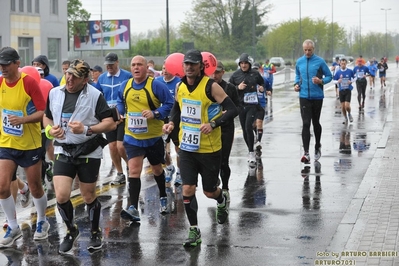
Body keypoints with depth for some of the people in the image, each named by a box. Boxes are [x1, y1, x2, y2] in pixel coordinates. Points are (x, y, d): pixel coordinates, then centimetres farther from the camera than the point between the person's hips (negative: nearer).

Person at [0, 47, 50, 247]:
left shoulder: (29, 82, -16)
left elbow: (43, 112, -16)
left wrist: (22, 119, -30)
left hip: (30, 145, -4)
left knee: (35, 187, 8)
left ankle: (42, 222, 32)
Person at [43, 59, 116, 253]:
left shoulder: (95, 96, -11)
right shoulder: (54, 93, 2)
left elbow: (110, 124, -13)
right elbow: (47, 117, 16)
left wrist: (86, 130, -25)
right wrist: (50, 130, -6)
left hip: (89, 153, -3)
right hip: (63, 151, 3)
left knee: (89, 197, 8)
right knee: (61, 196, -8)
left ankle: (95, 232, 33)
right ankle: (71, 230, 19)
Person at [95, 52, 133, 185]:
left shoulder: (127, 76, -7)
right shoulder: (102, 78, 7)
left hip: (123, 117, -5)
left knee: (121, 147, -13)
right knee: (112, 147, 6)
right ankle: (120, 174, 20)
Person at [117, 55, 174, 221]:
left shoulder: (156, 86, -13)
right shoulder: (125, 86, 2)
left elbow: (170, 104, -12)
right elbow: (121, 102, 21)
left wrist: (155, 113, -24)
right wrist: (120, 111, 1)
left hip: (153, 137, -2)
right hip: (132, 137, 2)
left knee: (157, 169, 18)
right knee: (133, 170, -13)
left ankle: (163, 197, 45)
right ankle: (133, 209, -18)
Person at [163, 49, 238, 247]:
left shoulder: (211, 86, -15)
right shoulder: (180, 86, 2)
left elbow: (232, 110, -16)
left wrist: (213, 124, -29)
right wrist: (172, 123, 2)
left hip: (209, 149, -4)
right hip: (187, 147, 4)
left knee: (209, 191, 9)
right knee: (187, 189, -6)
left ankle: (222, 202, 46)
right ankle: (194, 231, 7)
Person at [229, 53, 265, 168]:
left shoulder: (255, 74, 3)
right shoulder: (235, 75, 4)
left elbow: (262, 83, 19)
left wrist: (262, 88, -3)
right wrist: (238, 87, -10)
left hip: (252, 105, -3)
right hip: (241, 105, 3)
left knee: (248, 127, -18)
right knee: (244, 130, 9)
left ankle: (252, 153, -13)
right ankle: (250, 151, 26)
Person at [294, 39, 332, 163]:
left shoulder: (320, 61, -5)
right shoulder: (299, 62, 6)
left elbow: (329, 76, 1)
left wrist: (321, 81, -18)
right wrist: (296, 84, 3)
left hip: (317, 96, -1)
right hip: (304, 97, 1)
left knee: (316, 123, 13)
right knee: (306, 124, -8)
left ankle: (317, 147, 35)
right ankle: (306, 153, -13)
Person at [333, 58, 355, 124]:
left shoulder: (350, 71, -4)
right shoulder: (338, 72, 0)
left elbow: (354, 78, 11)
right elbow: (334, 80, 6)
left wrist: (351, 81, -9)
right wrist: (337, 81, -16)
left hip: (348, 90, -2)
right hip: (341, 91, 2)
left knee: (347, 106, -13)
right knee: (342, 106, 5)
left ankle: (349, 114, 19)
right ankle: (345, 118, 25)